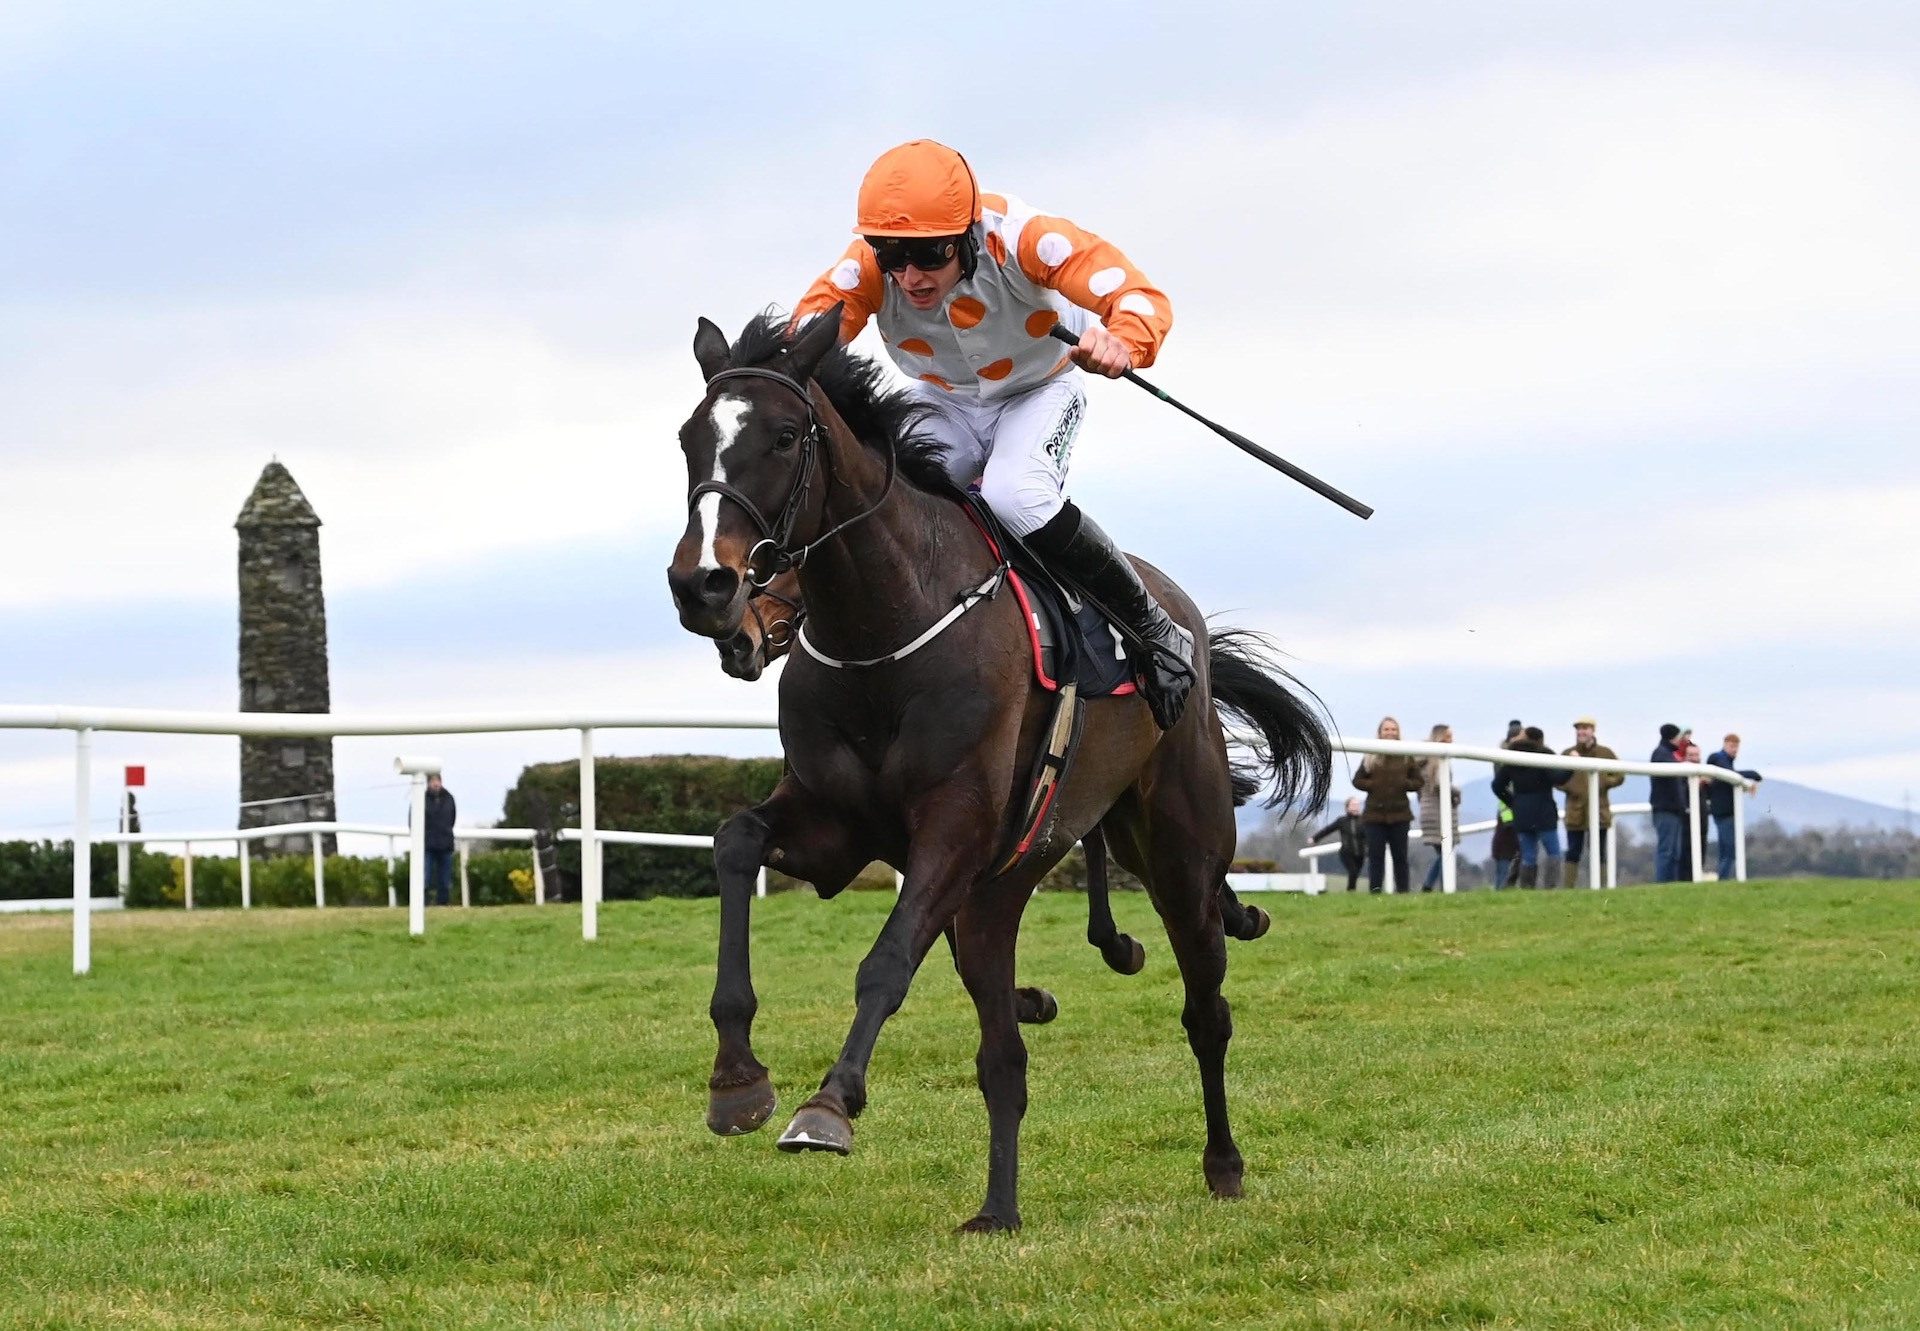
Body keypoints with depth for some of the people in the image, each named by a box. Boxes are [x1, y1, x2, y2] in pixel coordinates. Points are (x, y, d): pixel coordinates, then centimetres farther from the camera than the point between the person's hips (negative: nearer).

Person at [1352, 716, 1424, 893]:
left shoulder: (1407, 757, 4)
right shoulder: (1371, 757, 2)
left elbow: (1418, 780, 8)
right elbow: (1357, 780, 6)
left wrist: (1404, 785, -10)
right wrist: (1372, 786, -10)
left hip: (1399, 814, 1)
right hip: (1375, 814, -1)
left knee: (1400, 856, 5)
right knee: (1376, 856, -1)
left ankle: (1403, 890, 10)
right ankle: (1374, 891, 1)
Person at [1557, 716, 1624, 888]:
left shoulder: (1605, 753, 5)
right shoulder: (1567, 754, 4)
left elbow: (1619, 776, 6)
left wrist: (1603, 783, -9)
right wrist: (1568, 787, -11)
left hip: (1598, 811, 0)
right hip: (1575, 811, 0)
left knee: (1599, 854, 6)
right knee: (1573, 854, 0)